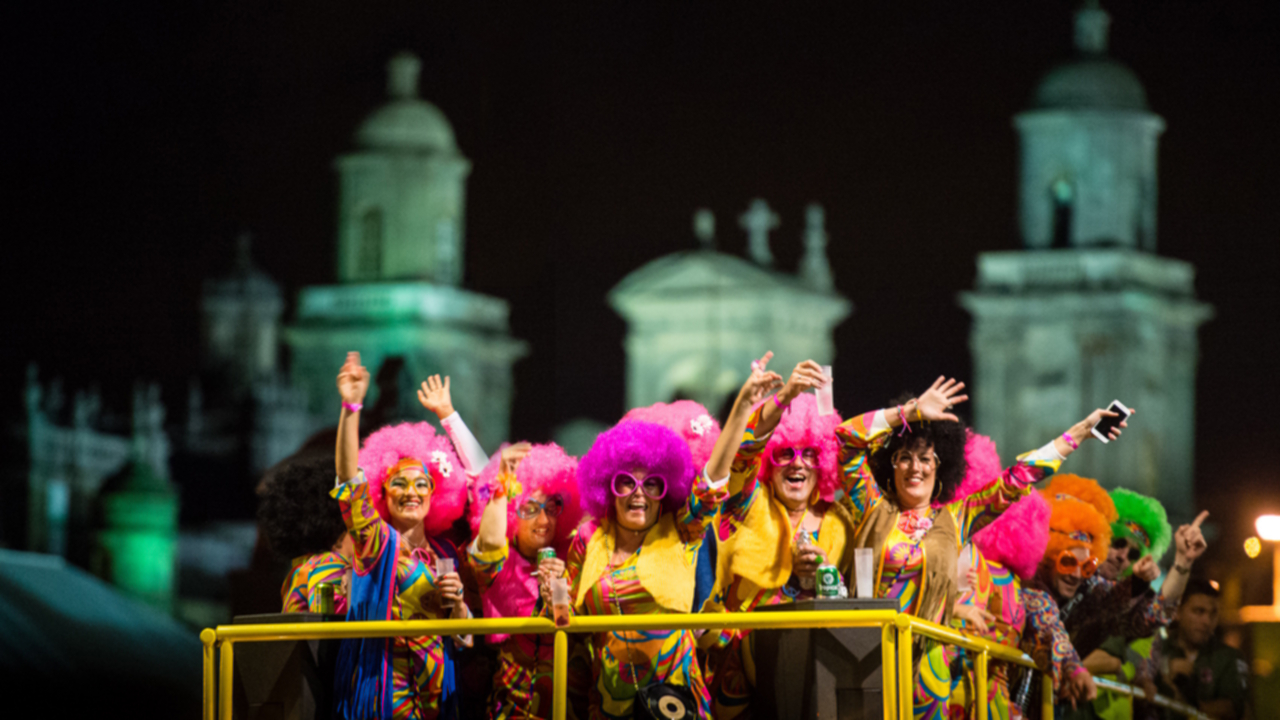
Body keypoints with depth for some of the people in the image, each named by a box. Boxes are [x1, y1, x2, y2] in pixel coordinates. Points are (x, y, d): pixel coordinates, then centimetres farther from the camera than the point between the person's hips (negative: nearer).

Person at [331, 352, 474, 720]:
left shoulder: (445, 554, 12)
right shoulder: (379, 543, -1)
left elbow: (463, 636, 15)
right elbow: (350, 480, -17)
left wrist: (456, 603, -7)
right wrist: (351, 407, -26)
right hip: (387, 687, -4)